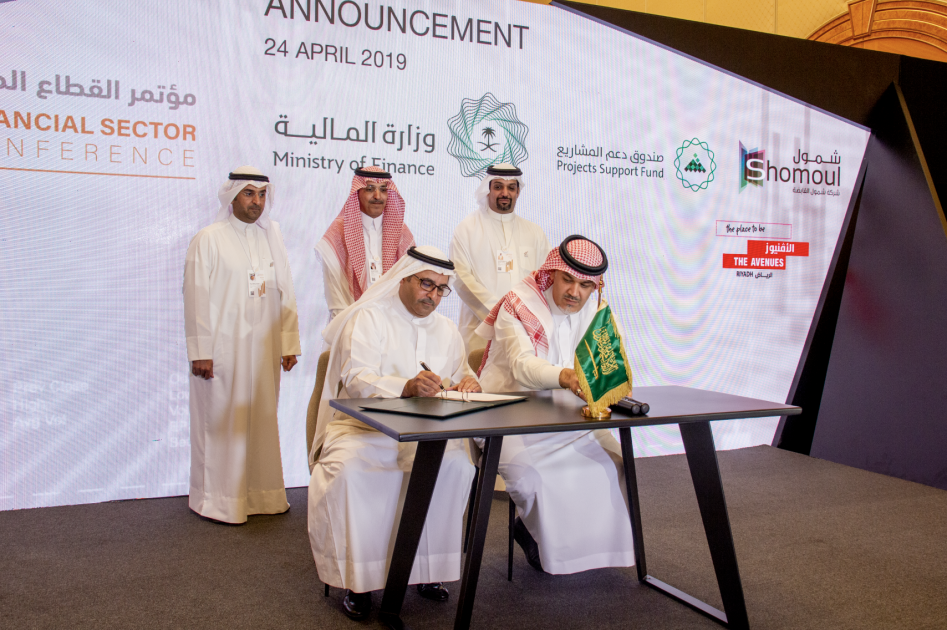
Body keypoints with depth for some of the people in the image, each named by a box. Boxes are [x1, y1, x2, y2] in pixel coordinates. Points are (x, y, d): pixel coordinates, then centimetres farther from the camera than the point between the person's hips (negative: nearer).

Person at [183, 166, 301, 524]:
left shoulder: (272, 236, 10)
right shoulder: (209, 240, -3)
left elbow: (285, 293, 10)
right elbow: (196, 299, -5)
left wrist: (289, 343, 6)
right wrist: (200, 352, -10)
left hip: (264, 348, 5)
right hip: (223, 348, -4)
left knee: (263, 421, 10)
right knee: (221, 423, 1)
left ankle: (262, 494, 21)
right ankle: (218, 500, 13)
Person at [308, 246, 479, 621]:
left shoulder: (447, 330, 17)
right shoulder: (369, 317, 0)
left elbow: (461, 374, 21)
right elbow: (356, 379, -15)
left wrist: (468, 383, -6)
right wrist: (407, 387, -32)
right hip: (364, 426, -3)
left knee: (458, 466, -27)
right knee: (350, 470, -33)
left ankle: (428, 567, -10)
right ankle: (356, 578, -16)